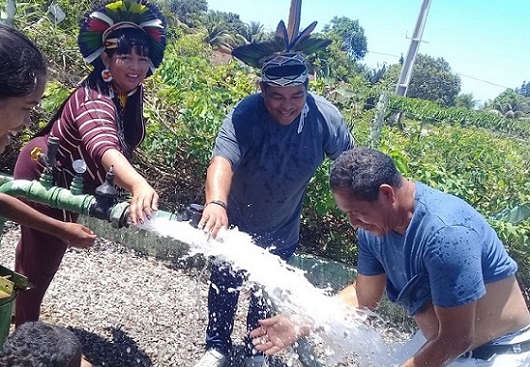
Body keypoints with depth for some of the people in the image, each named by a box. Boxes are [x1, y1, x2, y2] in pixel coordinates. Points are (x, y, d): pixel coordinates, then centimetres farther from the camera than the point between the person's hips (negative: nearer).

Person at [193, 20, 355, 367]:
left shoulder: (325, 116, -22)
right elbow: (222, 160, -47)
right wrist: (216, 203, -66)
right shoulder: (245, 115, -31)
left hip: (282, 230, 2)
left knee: (267, 294, 20)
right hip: (235, 221, -2)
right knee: (224, 285, 16)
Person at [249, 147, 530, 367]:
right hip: (439, 341, 6)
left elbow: (456, 339, -28)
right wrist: (301, 325, -9)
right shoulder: (374, 229, -12)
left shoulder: (445, 231, -34)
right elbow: (363, 297, 0)